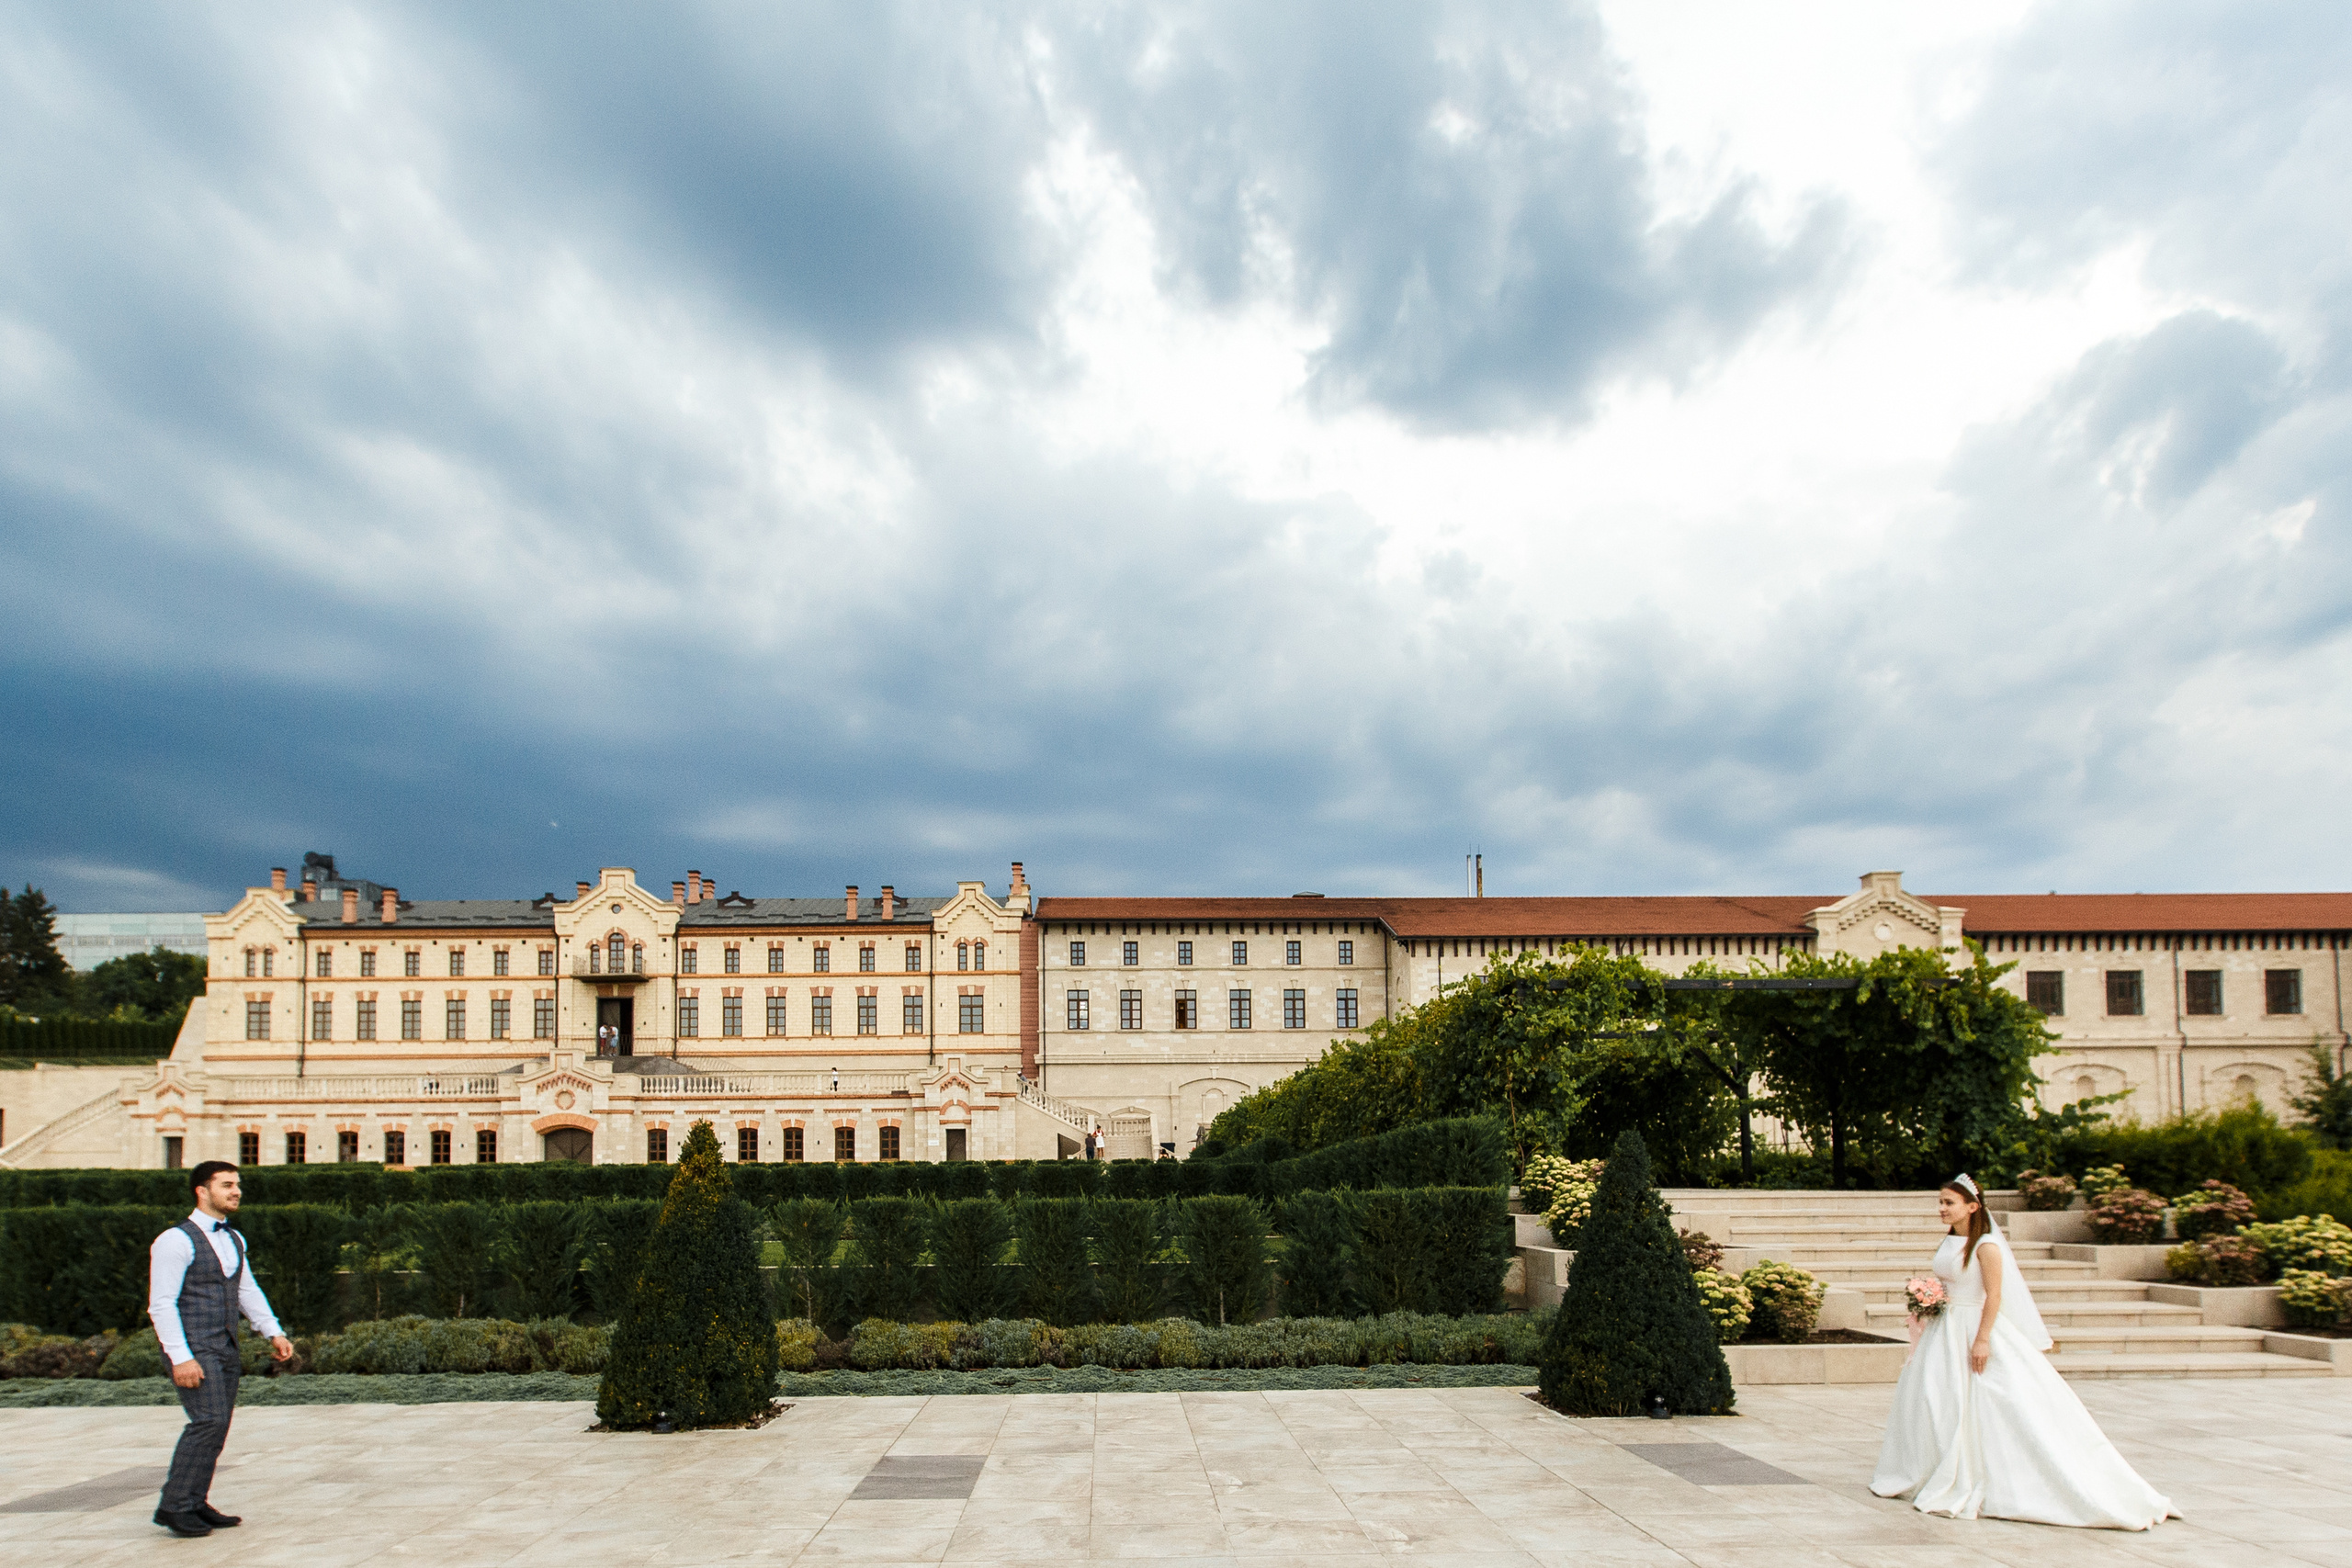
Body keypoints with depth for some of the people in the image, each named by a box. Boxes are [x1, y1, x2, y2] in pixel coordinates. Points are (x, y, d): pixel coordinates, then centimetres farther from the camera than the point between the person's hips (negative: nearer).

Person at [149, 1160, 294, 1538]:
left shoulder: (233, 1240, 14)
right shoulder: (177, 1241, -11)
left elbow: (248, 1291, 22)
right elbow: (161, 1303, -15)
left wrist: (274, 1332, 14)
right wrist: (181, 1358, -20)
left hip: (226, 1348, 8)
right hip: (193, 1349, -8)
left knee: (216, 1425, 7)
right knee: (209, 1421, -15)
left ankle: (195, 1504, 15)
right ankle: (173, 1506, -6)